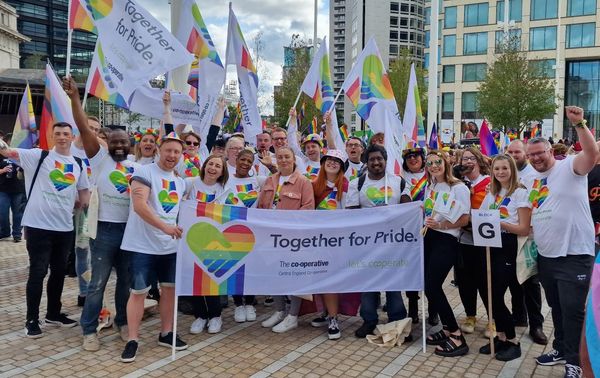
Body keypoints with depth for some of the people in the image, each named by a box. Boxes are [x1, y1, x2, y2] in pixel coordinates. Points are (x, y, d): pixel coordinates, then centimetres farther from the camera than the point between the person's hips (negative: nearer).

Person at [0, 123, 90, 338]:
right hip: (38, 225, -5)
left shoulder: (78, 164, 9)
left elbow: (84, 193, 18)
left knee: (59, 272, 14)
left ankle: (54, 313, 30)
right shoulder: (39, 156, -3)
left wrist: (81, 203, 2)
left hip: (65, 227, 5)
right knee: (37, 272, 0)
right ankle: (32, 320, 11)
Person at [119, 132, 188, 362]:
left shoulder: (180, 182, 12)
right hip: (143, 245, -7)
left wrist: (182, 230, 8)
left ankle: (166, 334, 27)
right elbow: (139, 206, -23)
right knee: (138, 291, 0)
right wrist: (165, 227, -29)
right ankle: (132, 340, 11)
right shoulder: (144, 172, -11)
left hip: (170, 246, 7)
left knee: (170, 289, 12)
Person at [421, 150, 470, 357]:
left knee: (432, 287, -12)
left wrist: (440, 225, -26)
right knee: (430, 286, 8)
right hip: (429, 238, 8)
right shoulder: (429, 187, 13)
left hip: (446, 240, -8)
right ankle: (447, 330, 22)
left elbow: (464, 219, -16)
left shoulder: (458, 188, -9)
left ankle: (457, 338, -2)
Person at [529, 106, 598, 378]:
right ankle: (561, 349, 34)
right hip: (545, 256, 7)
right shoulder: (532, 181, 14)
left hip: (574, 254, -7)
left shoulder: (569, 167, -7)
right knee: (556, 307, 19)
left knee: (573, 310, -2)